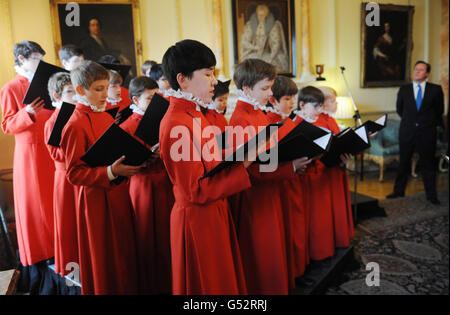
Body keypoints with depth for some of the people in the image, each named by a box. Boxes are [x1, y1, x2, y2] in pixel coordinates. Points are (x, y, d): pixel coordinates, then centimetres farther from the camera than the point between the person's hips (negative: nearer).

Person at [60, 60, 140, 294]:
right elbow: (74, 174, -17)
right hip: (96, 199, -7)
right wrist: (111, 172, -28)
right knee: (104, 258, 8)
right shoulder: (75, 126, -15)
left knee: (124, 252, 18)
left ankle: (127, 288, 35)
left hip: (118, 194, 8)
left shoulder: (106, 117, 8)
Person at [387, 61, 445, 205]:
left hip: (427, 133, -1)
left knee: (428, 165, 6)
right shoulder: (404, 90, 4)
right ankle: (399, 191, 21)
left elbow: (439, 110, 12)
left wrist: (431, 122, 14)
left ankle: (431, 195, 16)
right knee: (403, 163, 9)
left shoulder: (436, 89, 1)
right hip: (407, 133, 1)